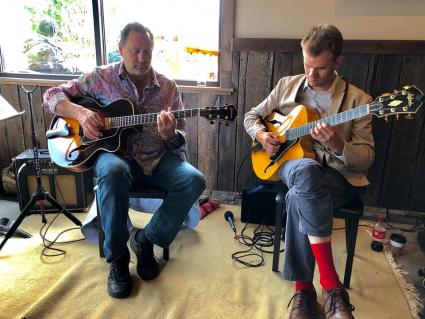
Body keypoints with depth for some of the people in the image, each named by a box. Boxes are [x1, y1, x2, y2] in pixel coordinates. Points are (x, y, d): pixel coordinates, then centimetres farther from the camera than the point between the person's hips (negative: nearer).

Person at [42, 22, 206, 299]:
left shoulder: (168, 87, 5)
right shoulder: (101, 77, 3)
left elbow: (180, 141, 3)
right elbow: (52, 96, 5)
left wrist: (170, 135, -22)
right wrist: (80, 112, -16)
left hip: (157, 158, 2)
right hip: (115, 152, -2)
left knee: (195, 180, -24)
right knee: (112, 172, -38)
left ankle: (147, 240, -3)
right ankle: (117, 257, -15)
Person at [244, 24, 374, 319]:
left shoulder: (358, 100, -1)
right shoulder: (287, 85, 8)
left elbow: (367, 158, -4)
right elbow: (252, 116, 16)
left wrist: (337, 144, -25)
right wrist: (261, 135, -6)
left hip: (340, 176, -1)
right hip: (293, 164, 2)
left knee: (299, 197, -37)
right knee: (307, 171, -38)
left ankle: (304, 287, -19)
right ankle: (331, 285, -32)